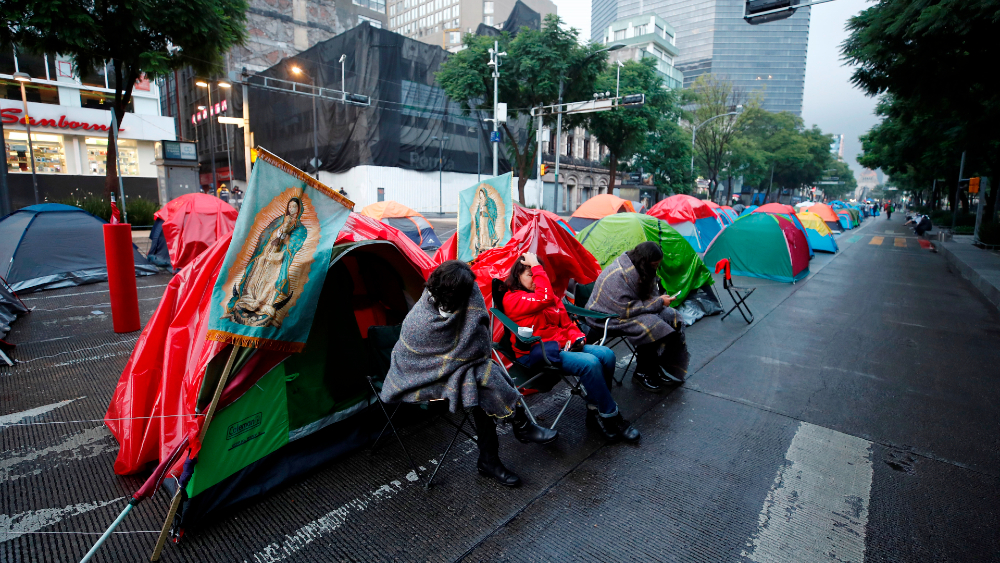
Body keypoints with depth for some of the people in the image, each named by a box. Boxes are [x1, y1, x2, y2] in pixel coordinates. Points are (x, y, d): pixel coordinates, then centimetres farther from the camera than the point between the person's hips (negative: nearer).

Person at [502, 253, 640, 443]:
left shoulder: (552, 297, 18)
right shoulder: (512, 299, -8)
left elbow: (566, 322, 20)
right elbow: (544, 298, -26)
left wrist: (576, 337, -2)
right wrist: (536, 266, -16)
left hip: (561, 345, 8)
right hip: (536, 354, -8)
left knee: (606, 354, -11)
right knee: (590, 363, -26)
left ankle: (595, 412, 1)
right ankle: (610, 418, -8)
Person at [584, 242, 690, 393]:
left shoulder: (639, 268, -1)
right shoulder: (618, 275, -29)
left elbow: (651, 293, 14)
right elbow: (626, 310, -28)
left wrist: (659, 300, -9)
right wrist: (658, 302, -22)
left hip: (626, 310, 10)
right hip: (608, 316, -10)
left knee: (671, 317, -6)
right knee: (651, 326, -30)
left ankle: (653, 369, 0)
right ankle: (641, 375, -10)